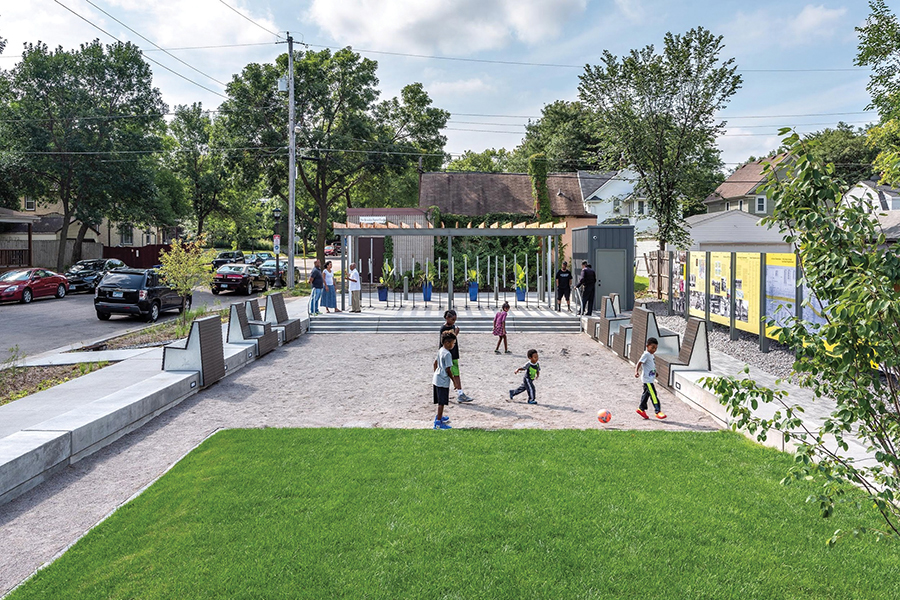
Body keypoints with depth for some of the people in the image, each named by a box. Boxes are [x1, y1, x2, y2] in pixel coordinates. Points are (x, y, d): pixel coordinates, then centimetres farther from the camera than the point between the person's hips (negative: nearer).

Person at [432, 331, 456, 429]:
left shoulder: (440, 351, 9)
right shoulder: (447, 354, -19)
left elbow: (435, 363, 20)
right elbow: (448, 369, -19)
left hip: (436, 379, 9)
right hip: (443, 381, -9)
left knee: (440, 401, 23)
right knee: (442, 402, -4)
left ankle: (439, 417, 37)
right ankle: (438, 422, -2)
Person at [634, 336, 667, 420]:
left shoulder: (652, 355, 13)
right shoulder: (646, 354, -15)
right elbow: (639, 363, -23)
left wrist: (655, 373, 36)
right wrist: (636, 371, -37)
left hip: (651, 378, 10)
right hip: (647, 379, -10)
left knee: (646, 394, 17)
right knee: (653, 395, -10)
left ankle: (641, 409, 27)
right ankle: (658, 411, -9)